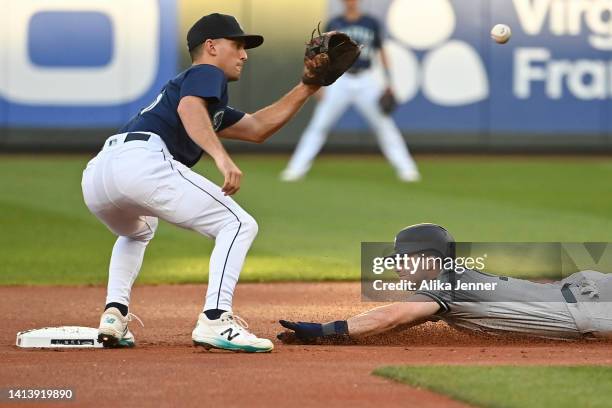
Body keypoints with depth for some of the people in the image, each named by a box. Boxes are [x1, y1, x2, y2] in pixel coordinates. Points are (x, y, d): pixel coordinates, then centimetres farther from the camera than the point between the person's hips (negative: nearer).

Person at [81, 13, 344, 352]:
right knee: (238, 225, -2)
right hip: (143, 160, -9)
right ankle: (215, 320, -19)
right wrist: (221, 157, -24)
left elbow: (257, 128, 45)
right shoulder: (207, 73, 13)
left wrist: (306, 88, 42)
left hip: (95, 175, 9)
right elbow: (188, 108, -10)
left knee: (137, 233, 40)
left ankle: (114, 315, 17)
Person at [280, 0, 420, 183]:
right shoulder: (334, 24, 6)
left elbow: (381, 52, 11)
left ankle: (406, 169, 3)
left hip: (366, 82, 0)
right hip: (340, 81, 0)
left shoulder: (371, 23, 6)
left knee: (384, 125, -3)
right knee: (318, 125, -4)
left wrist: (389, 82, 3)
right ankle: (296, 169, 0)